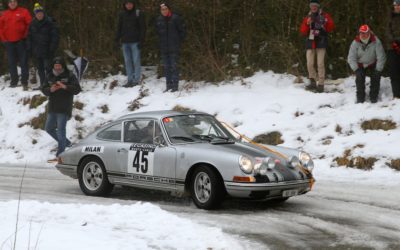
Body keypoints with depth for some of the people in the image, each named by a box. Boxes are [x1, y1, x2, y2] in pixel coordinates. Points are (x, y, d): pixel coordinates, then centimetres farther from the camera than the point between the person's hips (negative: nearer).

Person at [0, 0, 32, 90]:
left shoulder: (23, 11, -1)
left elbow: (30, 24, -5)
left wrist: (25, 35, -8)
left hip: (20, 41, -3)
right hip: (9, 42, 4)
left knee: (23, 61, -2)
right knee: (11, 62, 7)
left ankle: (24, 81, 1)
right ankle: (14, 81, 15)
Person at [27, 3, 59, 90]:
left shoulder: (50, 23, -8)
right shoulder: (33, 24, 7)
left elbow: (55, 36, -8)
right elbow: (29, 37, 13)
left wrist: (52, 48, -13)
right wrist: (30, 49, 5)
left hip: (47, 50, -5)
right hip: (37, 50, 6)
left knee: (48, 67, -8)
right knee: (40, 68, 11)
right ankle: (42, 84, 19)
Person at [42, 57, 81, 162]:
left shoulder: (70, 76, -4)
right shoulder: (50, 76, 11)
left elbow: (77, 89, -11)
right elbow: (44, 90, 7)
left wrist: (65, 87, -26)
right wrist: (51, 89, -15)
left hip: (64, 109, -7)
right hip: (52, 109, 7)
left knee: (60, 130, -11)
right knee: (49, 128, 16)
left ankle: (60, 155, -7)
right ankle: (66, 143, 33)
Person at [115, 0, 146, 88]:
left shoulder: (138, 14, -2)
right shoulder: (122, 15, 10)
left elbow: (142, 28, -4)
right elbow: (119, 28, 15)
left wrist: (141, 40, -11)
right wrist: (117, 39, 6)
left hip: (135, 41, -5)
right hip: (125, 41, 5)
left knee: (136, 61, -4)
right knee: (127, 61, 7)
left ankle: (136, 80, -2)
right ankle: (130, 80, 11)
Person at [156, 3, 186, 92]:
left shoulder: (175, 18, -7)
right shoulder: (159, 20, 7)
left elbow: (183, 31, -1)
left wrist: (178, 41, -2)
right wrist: (161, 41, 12)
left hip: (174, 48, -5)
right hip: (163, 48, 5)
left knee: (174, 66, -7)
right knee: (166, 67, 8)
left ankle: (175, 86, -3)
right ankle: (169, 86, 15)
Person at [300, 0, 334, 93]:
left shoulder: (325, 16, 6)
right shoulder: (307, 18, 14)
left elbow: (331, 27, 2)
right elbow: (303, 31, 7)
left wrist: (324, 23, -13)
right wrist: (307, 24, -8)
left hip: (321, 43, -3)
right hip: (310, 43, 3)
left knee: (320, 64, -8)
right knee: (310, 64, 1)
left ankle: (321, 84, -6)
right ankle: (313, 83, 13)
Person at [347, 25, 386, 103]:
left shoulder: (376, 42, -26)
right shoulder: (355, 43, -21)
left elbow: (381, 57, -22)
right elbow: (351, 58, -19)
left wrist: (378, 70, -23)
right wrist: (356, 69, -27)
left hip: (373, 64, 0)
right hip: (360, 65, 0)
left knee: (376, 77, -16)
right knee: (359, 77, -18)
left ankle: (373, 97, 0)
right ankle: (360, 98, -7)